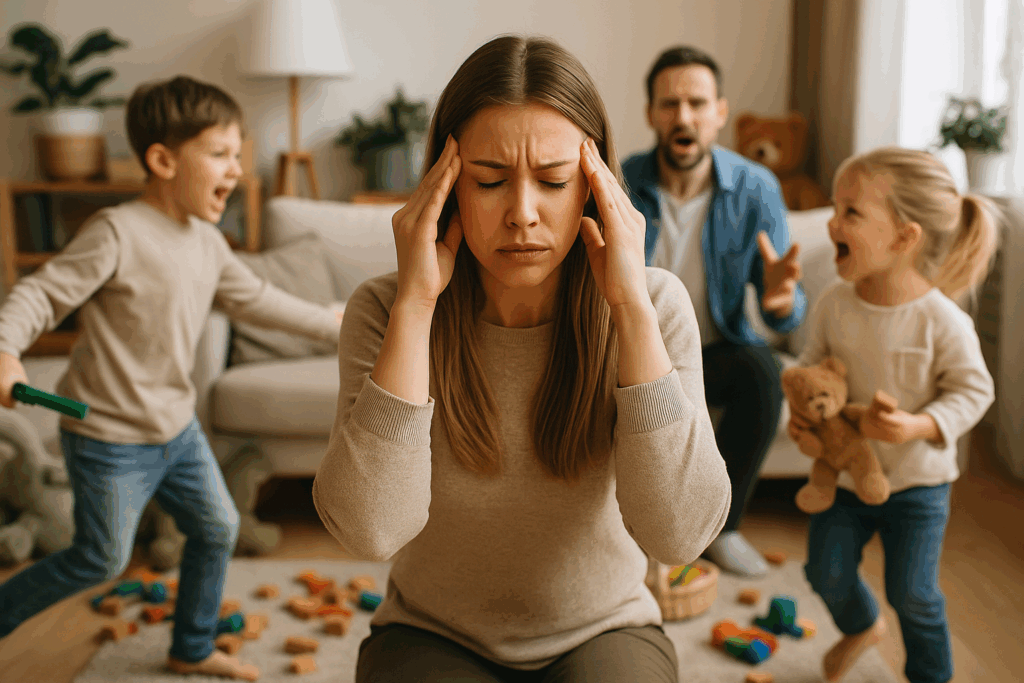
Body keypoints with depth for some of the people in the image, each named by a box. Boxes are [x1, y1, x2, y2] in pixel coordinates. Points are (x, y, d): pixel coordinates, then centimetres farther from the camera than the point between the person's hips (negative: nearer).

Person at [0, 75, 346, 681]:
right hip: (110, 436, -8)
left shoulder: (208, 242, 3)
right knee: (103, 559, 4)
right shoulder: (118, 233, -21)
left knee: (218, 529, 15)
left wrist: (335, 325, 15)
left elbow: (254, 298, 14)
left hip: (176, 426, 8)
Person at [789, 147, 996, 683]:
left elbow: (973, 389, -13)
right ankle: (861, 627, 46)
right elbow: (811, 368, 2)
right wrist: (801, 417, -14)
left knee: (912, 592, 7)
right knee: (826, 572, 12)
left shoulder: (942, 321, -23)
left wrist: (920, 426, -28)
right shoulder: (834, 304, -11)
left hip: (916, 481, -4)